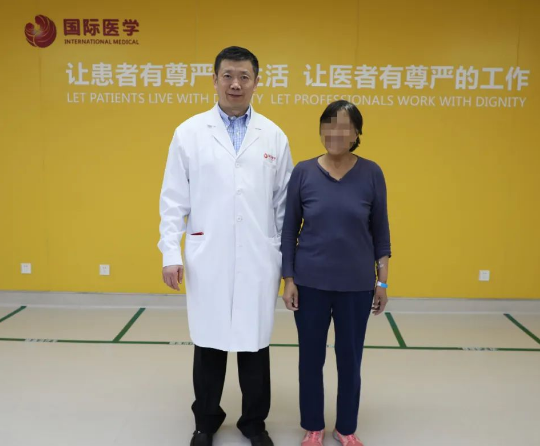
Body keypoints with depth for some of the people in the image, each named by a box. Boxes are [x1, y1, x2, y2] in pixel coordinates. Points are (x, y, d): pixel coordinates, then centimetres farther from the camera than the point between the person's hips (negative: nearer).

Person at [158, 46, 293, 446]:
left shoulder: (274, 136, 4)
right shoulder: (189, 132, 1)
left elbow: (284, 202, 6)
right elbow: (174, 199, 1)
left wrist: (287, 257, 6)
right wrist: (171, 253, -4)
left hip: (258, 262, 1)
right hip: (207, 260, 0)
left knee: (255, 343, 11)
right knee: (209, 343, 11)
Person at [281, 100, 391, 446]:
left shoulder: (371, 174, -4)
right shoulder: (303, 172, -5)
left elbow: (380, 232, 2)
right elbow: (289, 230, 0)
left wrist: (383, 281, 1)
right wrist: (288, 279, -4)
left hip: (356, 284, 0)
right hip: (311, 283, 0)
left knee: (350, 358, 12)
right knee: (311, 357, 11)